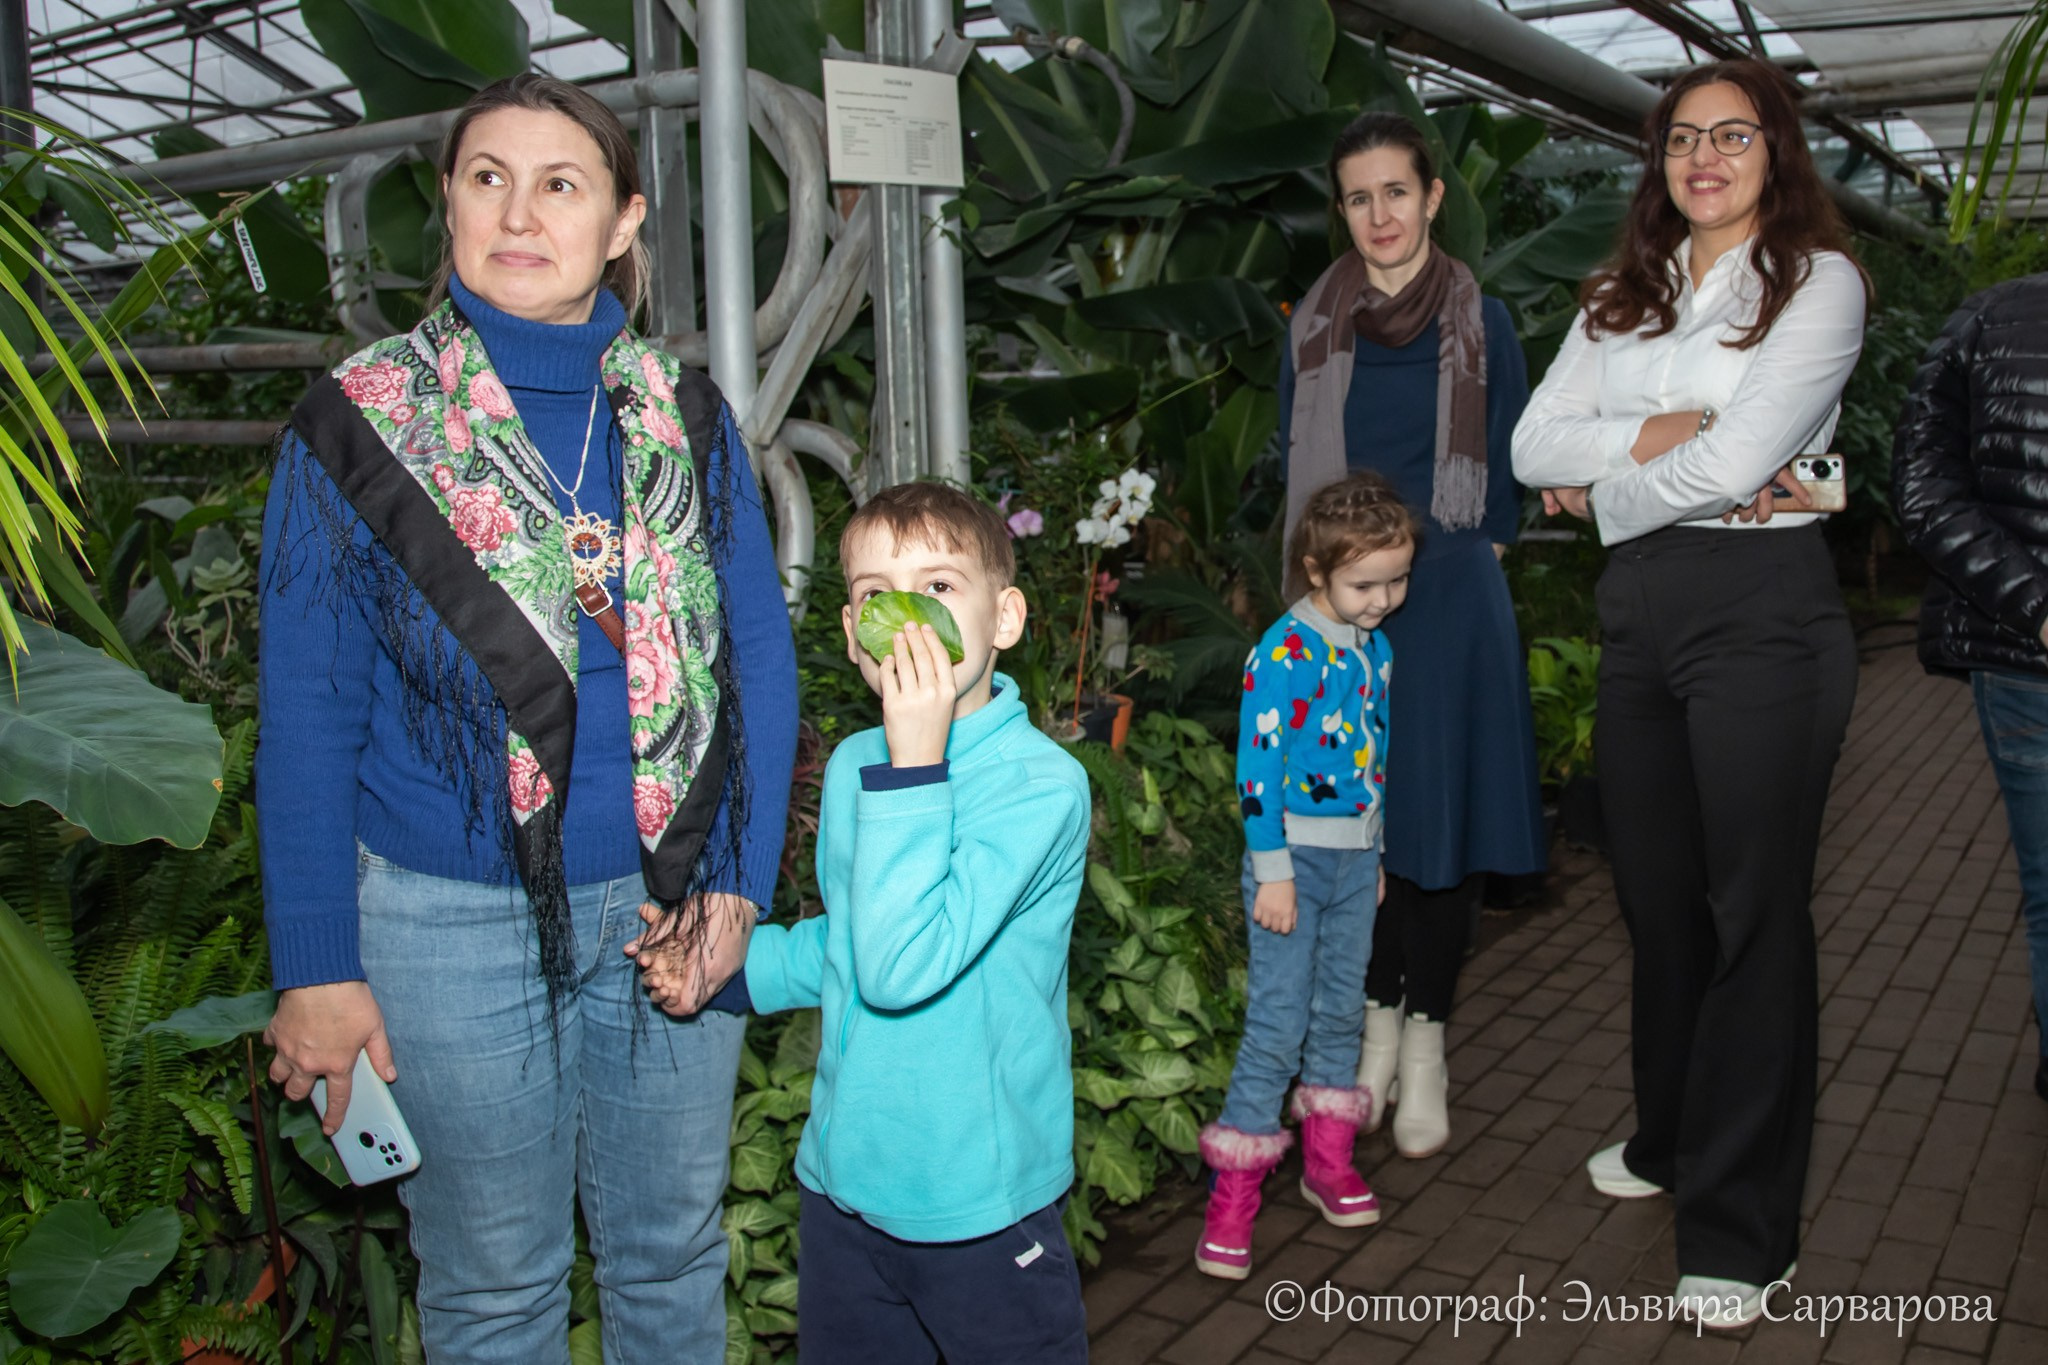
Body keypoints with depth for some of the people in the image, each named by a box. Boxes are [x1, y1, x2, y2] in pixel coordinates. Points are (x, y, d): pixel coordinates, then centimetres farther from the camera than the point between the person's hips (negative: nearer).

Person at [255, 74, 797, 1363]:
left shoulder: (685, 414, 2)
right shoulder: (358, 424, -5)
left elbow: (759, 657, 3)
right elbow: (307, 717, -4)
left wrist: (740, 880, -5)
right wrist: (316, 966, -6)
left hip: (668, 904, 2)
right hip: (450, 919, -2)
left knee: (674, 1252, 17)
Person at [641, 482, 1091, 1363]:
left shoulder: (1039, 782, -21)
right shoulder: (853, 764, 2)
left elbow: (902, 966, -31)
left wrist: (912, 765, -31)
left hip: (981, 1202, -6)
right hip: (844, 1179, 7)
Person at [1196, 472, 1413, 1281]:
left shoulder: (1374, 647, 8)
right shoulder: (1284, 652, -16)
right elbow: (1258, 769, -17)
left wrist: (1375, 857, 18)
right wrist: (1273, 872, -17)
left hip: (1356, 859, 7)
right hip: (1296, 858, -7)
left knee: (1341, 1012, 15)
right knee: (1277, 1026, -6)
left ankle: (1328, 1162, 30)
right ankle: (1233, 1195, 2)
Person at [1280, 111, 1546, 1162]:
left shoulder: (1481, 324, 2)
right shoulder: (1314, 326, 8)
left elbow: (1506, 476, 6)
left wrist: (1440, 555, 1)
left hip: (1450, 597, -2)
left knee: (1445, 809, 0)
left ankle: (1426, 1044, 12)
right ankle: (1377, 1019, 20)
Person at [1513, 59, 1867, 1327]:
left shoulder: (1817, 281, -2)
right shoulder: (1624, 300, 15)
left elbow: (1733, 463, -15)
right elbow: (1536, 444, 1)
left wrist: (1604, 483, -2)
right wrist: (1662, 434, -12)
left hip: (1764, 607, -6)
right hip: (1638, 608, 6)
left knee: (1754, 911, 0)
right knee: (1657, 894, 14)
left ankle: (1740, 1225, 10)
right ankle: (1673, 1140, 34)